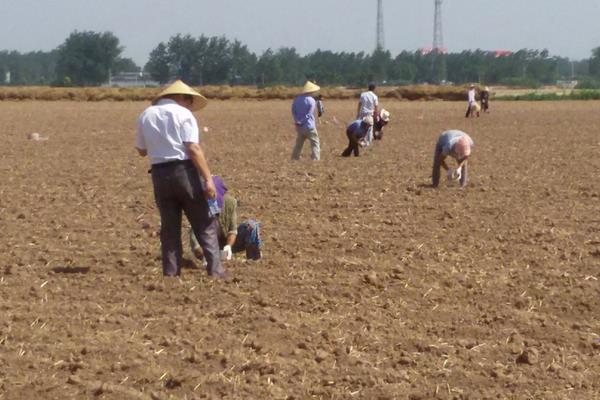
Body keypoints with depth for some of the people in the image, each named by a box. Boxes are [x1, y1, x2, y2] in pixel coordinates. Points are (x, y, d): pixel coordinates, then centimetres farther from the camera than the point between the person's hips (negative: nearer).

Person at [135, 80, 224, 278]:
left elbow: (141, 150, 19)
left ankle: (171, 273, 9)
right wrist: (208, 179, -15)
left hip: (159, 174, 4)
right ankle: (215, 271, -1)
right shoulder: (183, 114, -4)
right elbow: (194, 149, -13)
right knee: (205, 224, 3)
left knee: (169, 227, 11)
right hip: (184, 171, -4)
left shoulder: (145, 116, 11)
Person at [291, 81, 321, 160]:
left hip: (299, 126, 6)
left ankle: (294, 158, 18)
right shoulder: (311, 100, -12)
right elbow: (309, 114, -15)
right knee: (315, 143, 2)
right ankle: (315, 159, -6)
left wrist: (297, 120, -5)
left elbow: (293, 111, 3)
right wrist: (301, 122, -9)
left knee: (299, 143, 18)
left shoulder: (297, 99, 7)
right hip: (308, 126, -6)